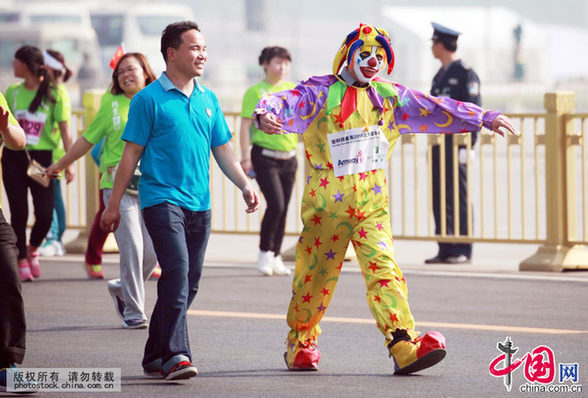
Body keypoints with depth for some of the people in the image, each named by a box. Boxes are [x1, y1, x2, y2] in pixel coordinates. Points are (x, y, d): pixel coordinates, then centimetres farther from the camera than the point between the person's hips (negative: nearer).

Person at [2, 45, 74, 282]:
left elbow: (64, 130, -4)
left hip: (42, 157, -2)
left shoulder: (53, 93, -3)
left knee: (44, 214, -7)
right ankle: (22, 261, 12)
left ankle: (33, 249, 22)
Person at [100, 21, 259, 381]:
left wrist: (245, 185, 4)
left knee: (189, 283, 8)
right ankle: (175, 355, -24)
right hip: (161, 198, -6)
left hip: (199, 203, 6)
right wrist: (113, 205, -1)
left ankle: (155, 358, 18)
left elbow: (222, 149, 19)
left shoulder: (208, 99, 13)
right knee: (177, 272, -21)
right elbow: (132, 154, -2)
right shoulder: (149, 99, -3)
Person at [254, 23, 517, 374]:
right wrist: (266, 114, -44)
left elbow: (434, 109, 16)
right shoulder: (320, 94, -3)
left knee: (384, 268, -13)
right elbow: (286, 104, -20)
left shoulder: (388, 97, 12)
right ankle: (301, 342, 28)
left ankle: (404, 345, -24)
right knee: (316, 274, 6)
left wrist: (484, 118, 15)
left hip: (372, 203, 3)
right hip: (327, 203, -3)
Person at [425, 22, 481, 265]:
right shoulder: (441, 74, 19)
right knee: (440, 198, 6)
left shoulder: (466, 74, -7)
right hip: (438, 143, 9)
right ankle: (445, 250, 10)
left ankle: (463, 251, -4)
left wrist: (468, 146, -17)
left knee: (458, 197, -7)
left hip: (457, 143, -9)